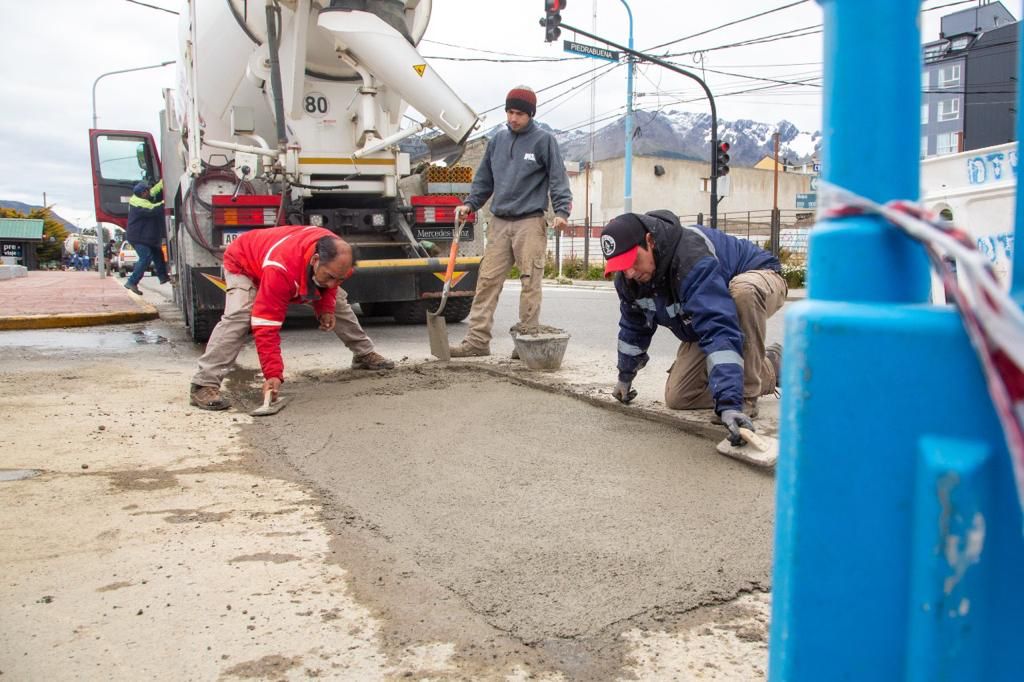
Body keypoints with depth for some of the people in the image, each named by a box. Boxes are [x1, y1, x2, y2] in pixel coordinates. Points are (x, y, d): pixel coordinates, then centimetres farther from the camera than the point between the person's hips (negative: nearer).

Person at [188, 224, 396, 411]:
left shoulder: (335, 253, -29)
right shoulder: (279, 271, -49)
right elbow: (266, 326, -46)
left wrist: (326, 308, -16)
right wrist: (273, 374, -48)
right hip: (243, 264, -6)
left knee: (338, 301, 7)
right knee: (239, 316, -33)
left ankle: (364, 354, 28)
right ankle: (204, 385, -30)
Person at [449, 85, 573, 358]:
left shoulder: (543, 140, 0)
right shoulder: (498, 139, 14)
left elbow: (557, 178, -3)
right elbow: (484, 179, 21)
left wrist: (561, 211, -16)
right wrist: (470, 204, 9)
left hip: (530, 223, -4)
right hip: (499, 223, 5)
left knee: (530, 283, -2)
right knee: (487, 280, 1)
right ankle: (477, 340, 5)